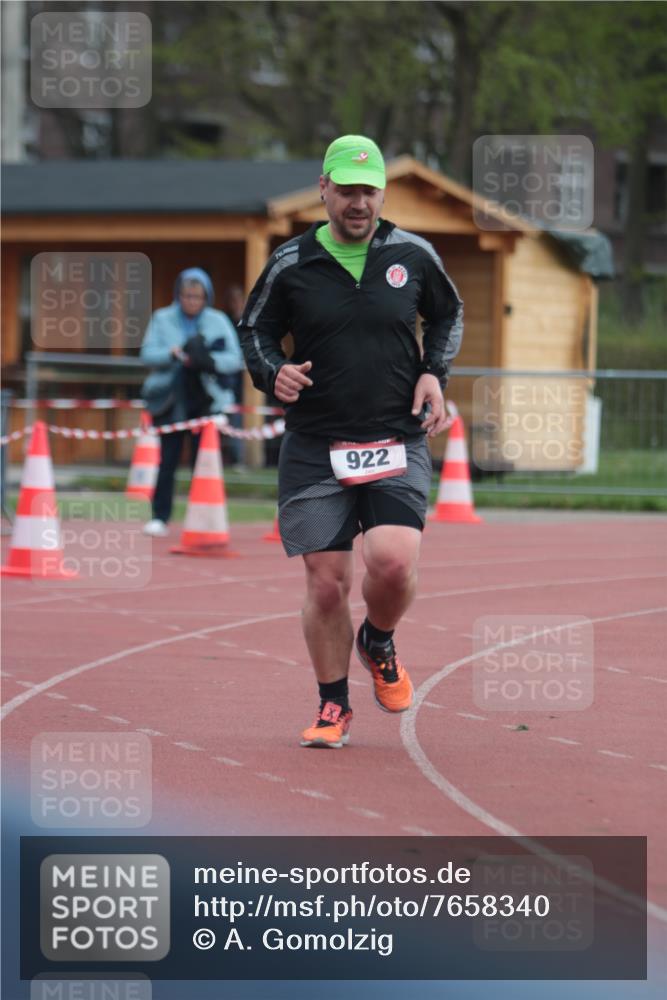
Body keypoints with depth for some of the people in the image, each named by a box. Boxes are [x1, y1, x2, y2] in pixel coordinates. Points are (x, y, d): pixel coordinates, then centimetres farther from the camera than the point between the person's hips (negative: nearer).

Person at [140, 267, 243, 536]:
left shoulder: (218, 321, 4)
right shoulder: (162, 319, 3)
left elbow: (236, 359, 0)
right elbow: (147, 353, -2)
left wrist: (210, 361, -19)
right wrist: (172, 353, -21)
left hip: (205, 401, 0)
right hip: (170, 400, 0)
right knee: (167, 460, -3)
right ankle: (160, 517, 2)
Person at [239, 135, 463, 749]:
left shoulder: (413, 256, 3)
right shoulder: (291, 265, 0)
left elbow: (448, 315, 20)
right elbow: (255, 329, 13)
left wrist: (435, 372, 4)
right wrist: (273, 373, -8)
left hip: (398, 443, 0)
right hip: (315, 447, 0)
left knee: (393, 563, -19)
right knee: (326, 583, -1)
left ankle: (378, 644, 16)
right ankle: (333, 706, 19)